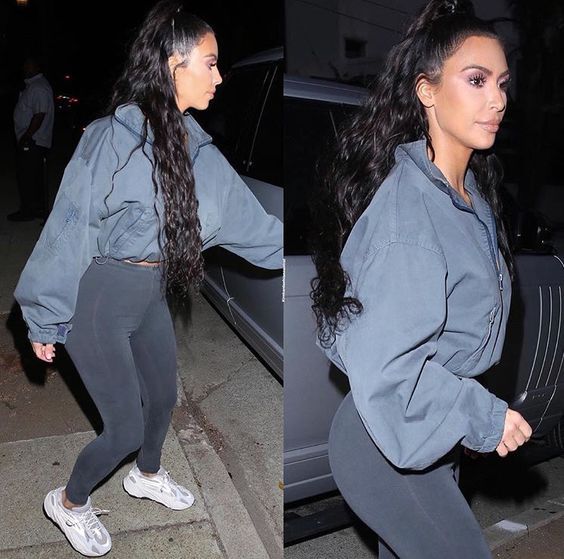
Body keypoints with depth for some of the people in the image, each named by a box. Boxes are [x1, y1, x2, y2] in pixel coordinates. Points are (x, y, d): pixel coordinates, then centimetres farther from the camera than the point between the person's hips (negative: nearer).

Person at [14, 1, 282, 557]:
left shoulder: (195, 146, -2)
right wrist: (46, 321, -10)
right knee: (126, 428, 4)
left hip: (150, 296, 7)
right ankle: (69, 503, 37)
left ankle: (147, 475, 54)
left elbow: (246, 220, 5)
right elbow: (68, 230, -17)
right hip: (97, 300, -7)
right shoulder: (114, 137, -22)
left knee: (163, 396, 23)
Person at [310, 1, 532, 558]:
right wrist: (485, 418, -17)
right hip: (388, 443, -8)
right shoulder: (405, 207, -27)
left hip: (434, 430, 8)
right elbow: (384, 366, -30)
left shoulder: (471, 188, 2)